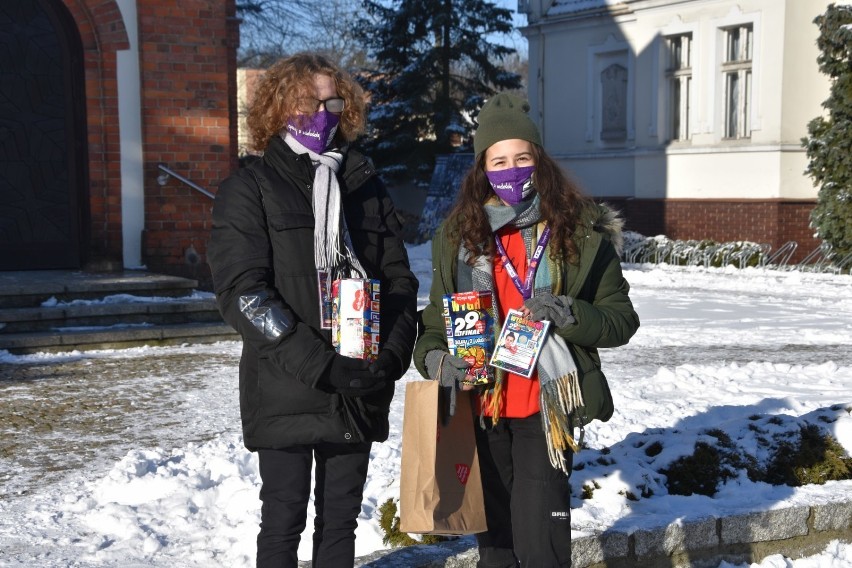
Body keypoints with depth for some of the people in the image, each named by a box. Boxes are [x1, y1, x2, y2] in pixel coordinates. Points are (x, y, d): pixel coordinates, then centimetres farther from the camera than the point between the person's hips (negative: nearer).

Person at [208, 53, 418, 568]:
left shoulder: (367, 186, 12)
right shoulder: (249, 190, -1)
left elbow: (400, 280, 9)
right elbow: (242, 292, -12)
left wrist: (392, 357, -9)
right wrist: (321, 365, -20)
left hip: (360, 392, 4)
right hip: (286, 392, -4)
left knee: (341, 520, 13)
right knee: (285, 522, 6)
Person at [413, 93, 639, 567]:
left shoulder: (581, 231, -3)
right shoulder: (458, 234, 5)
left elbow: (622, 319, -1)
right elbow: (435, 318, 12)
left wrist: (571, 315, -20)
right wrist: (434, 357, -9)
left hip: (546, 408, -3)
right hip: (481, 408, 4)